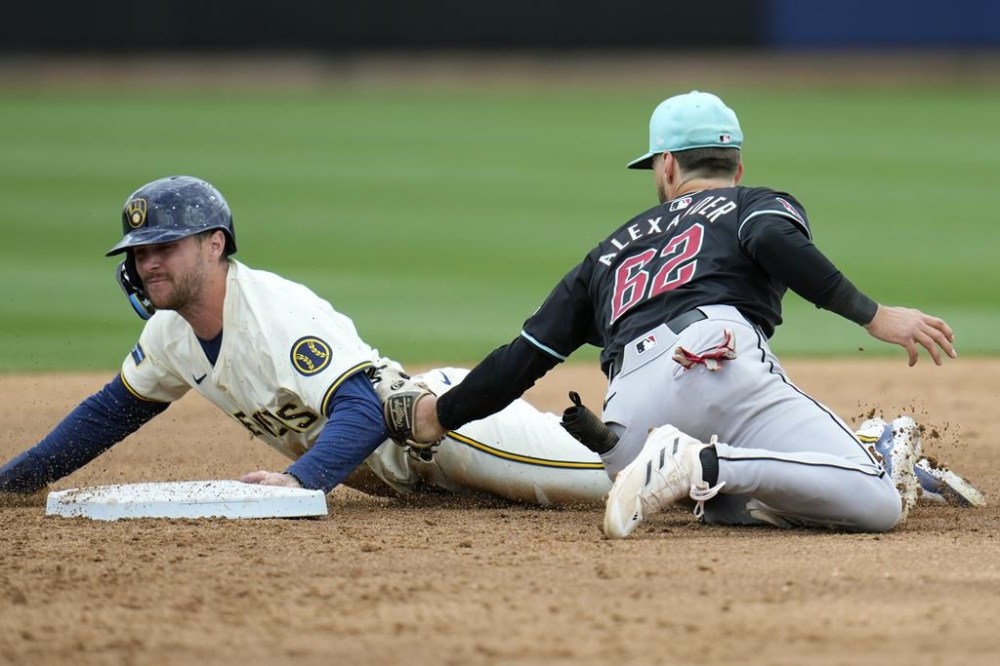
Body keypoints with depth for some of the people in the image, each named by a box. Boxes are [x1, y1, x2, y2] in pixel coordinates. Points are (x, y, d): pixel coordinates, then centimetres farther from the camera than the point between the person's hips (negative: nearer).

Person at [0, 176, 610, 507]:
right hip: (398, 474, 8)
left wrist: (300, 480, -51)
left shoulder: (280, 312, -26)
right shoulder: (171, 333, 1)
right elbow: (112, 412, 16)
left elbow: (364, 410, -35)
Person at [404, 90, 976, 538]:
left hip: (628, 421, 4)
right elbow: (775, 242, 1)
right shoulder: (758, 204, 28)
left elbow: (522, 359, 33)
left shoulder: (612, 251, 36)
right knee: (876, 506, -11)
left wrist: (441, 416, 49)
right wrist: (873, 316, -5)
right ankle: (705, 466, -29)